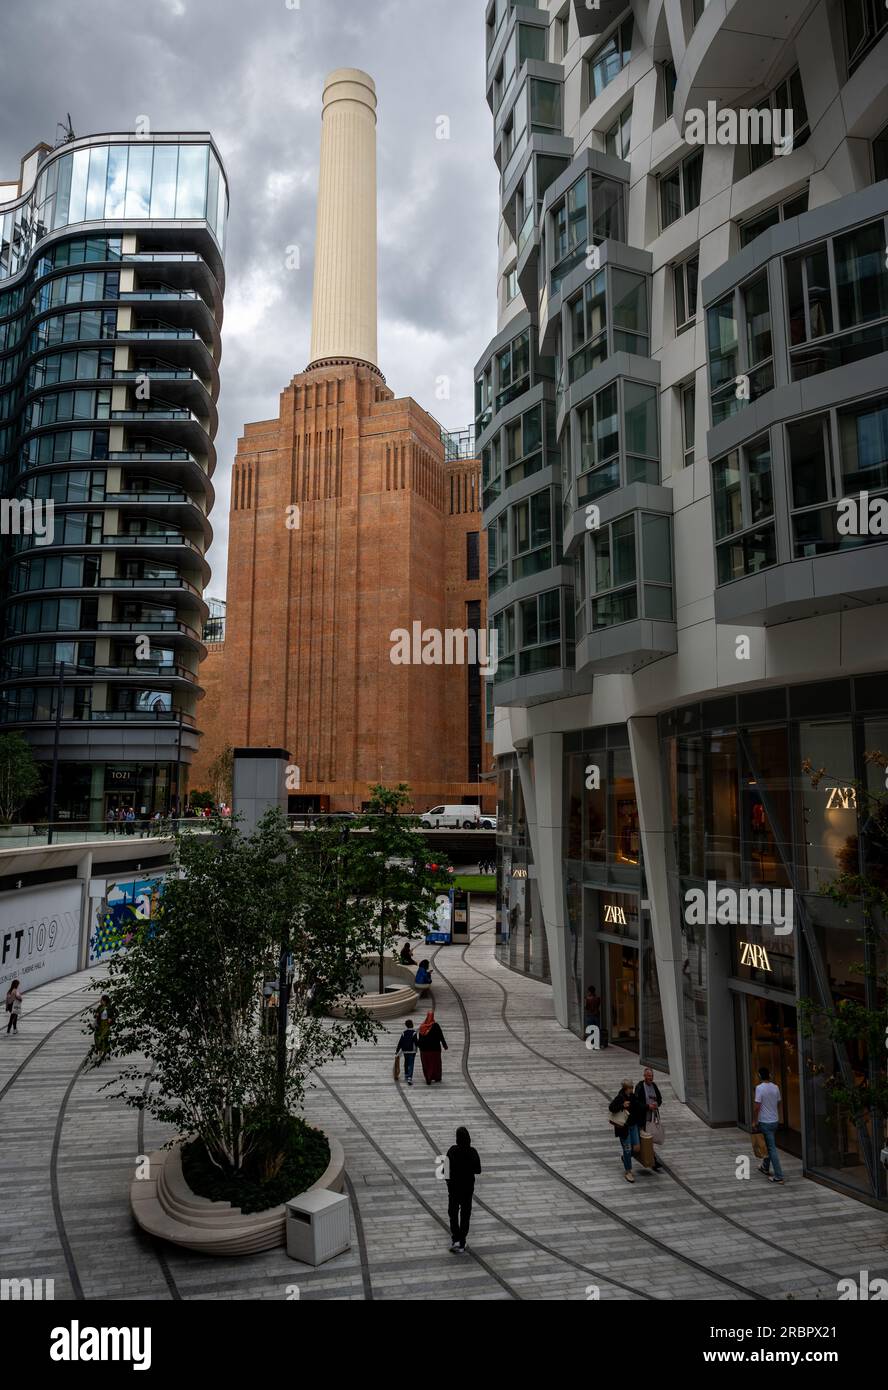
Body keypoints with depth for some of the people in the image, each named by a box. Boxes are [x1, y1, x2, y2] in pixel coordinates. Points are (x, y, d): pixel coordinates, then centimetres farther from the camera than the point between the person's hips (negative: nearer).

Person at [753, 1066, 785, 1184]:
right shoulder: (775, 1088, 1)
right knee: (770, 1145, 22)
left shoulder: (760, 1088, -18)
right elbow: (778, 1104, 10)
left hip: (764, 1122, -7)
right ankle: (765, 1167, 37)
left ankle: (778, 1176, -1)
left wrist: (754, 1121, -9)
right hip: (775, 1121, 7)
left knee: (772, 1148, -3)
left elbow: (757, 1107, -19)